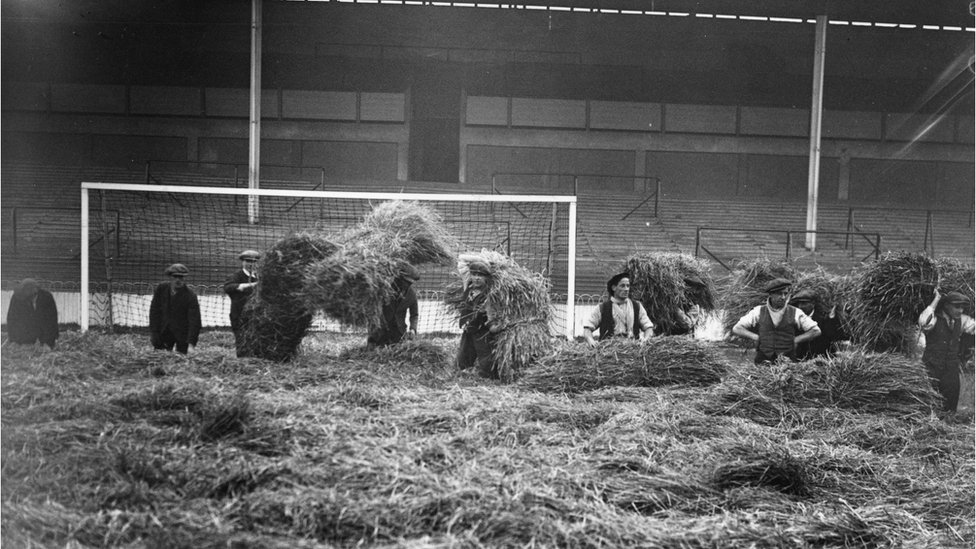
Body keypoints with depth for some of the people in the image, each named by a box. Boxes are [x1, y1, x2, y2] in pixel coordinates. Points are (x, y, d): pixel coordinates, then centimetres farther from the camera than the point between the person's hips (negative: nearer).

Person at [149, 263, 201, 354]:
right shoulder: (161, 288, -6)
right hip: (163, 332, 3)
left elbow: (194, 320, -22)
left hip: (183, 334, -3)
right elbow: (154, 310, 2)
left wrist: (191, 344, -31)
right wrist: (153, 332, -4)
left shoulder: (190, 296, -18)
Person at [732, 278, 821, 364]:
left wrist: (795, 340, 3)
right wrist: (756, 337, -2)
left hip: (788, 361, 0)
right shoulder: (758, 312, 7)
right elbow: (736, 329, 9)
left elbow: (816, 331, 12)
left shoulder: (795, 313, 6)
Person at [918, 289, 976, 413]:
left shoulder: (961, 320, 7)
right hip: (932, 369, -5)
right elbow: (923, 323, -34)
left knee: (950, 407, 7)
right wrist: (935, 301, -28)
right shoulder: (934, 319, -11)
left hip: (952, 370, 5)